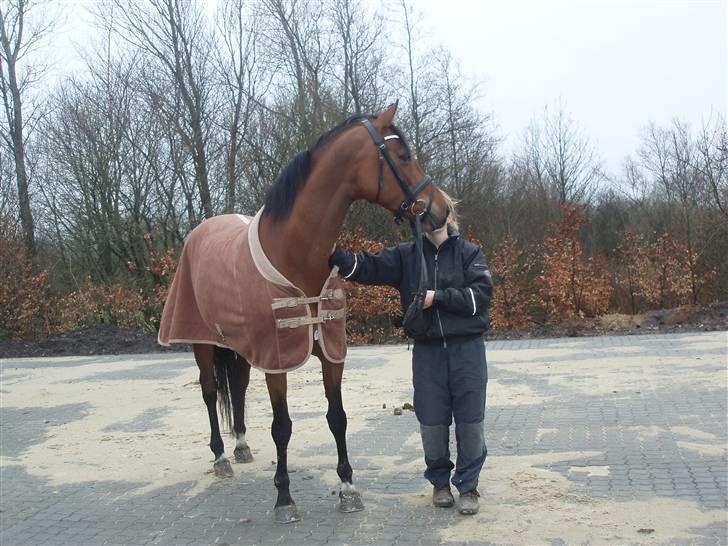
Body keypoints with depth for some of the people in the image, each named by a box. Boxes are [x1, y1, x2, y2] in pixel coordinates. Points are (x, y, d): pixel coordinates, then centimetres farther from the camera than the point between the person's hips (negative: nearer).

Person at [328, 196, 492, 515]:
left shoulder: (469, 253, 1)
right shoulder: (407, 255, 5)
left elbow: (481, 295, -10)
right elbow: (368, 267, -9)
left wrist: (438, 296, -18)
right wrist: (336, 255, -25)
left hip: (467, 348, -1)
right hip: (427, 349, 2)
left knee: (469, 420, 3)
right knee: (432, 422, 7)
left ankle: (467, 485, 19)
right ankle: (439, 481, 28)